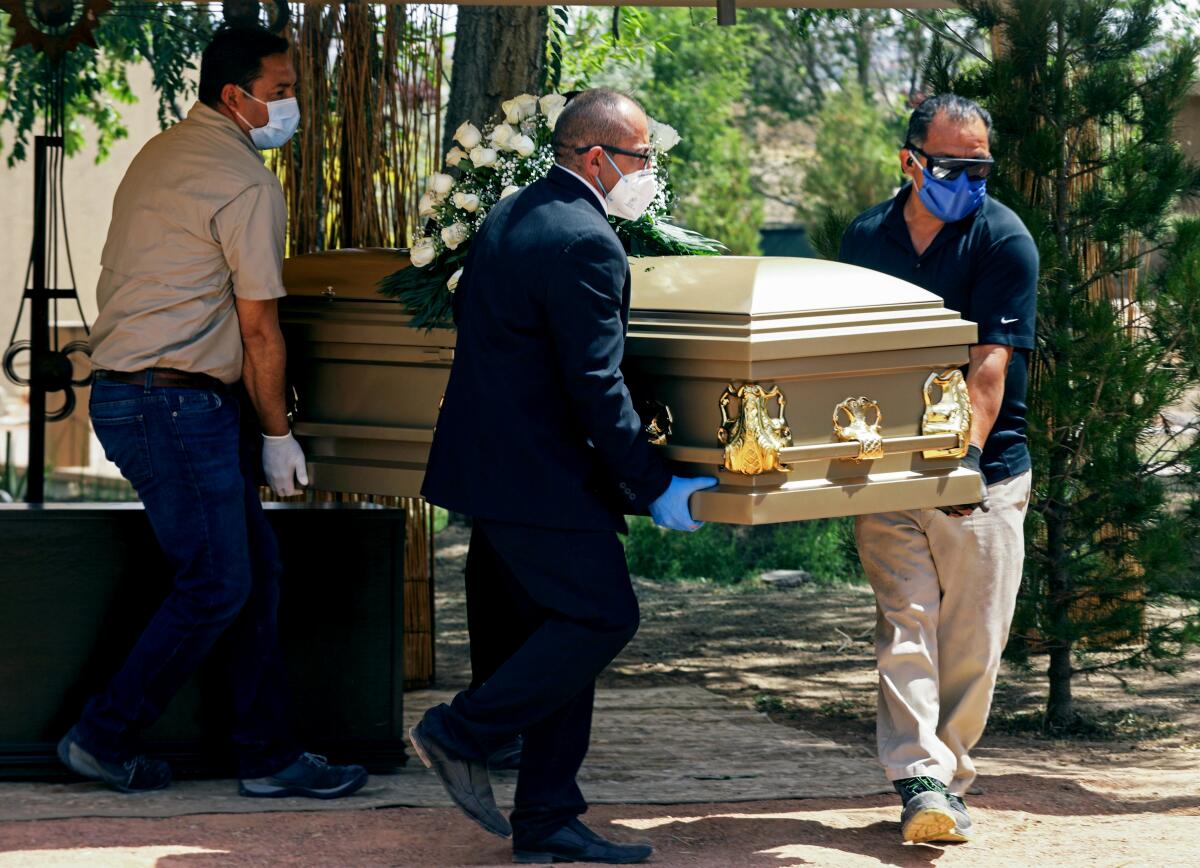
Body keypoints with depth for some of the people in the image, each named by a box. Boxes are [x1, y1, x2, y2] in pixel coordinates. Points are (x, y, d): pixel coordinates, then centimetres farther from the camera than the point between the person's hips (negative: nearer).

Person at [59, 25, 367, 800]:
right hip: (176, 406, -10)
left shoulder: (159, 156, 16)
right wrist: (279, 434, -3)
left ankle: (269, 757, 12)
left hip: (127, 387, 10)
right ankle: (105, 739, 5)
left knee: (256, 569, 11)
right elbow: (258, 326, -13)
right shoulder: (247, 183, -13)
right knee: (216, 586, -4)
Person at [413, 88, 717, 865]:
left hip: (488, 467, 10)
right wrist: (656, 488, -12)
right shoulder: (585, 245, -16)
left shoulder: (507, 218, 14)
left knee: (559, 629, 11)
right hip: (539, 479, -10)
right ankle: (461, 734, -3)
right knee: (603, 617, -7)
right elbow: (597, 387, -19)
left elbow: (469, 316, 23)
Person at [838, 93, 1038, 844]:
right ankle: (921, 780, -14)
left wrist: (967, 450, -26)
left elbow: (991, 363, -15)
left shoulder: (1004, 240, -6)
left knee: (972, 640, 2)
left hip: (982, 473, -2)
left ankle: (948, 775, 16)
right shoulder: (867, 238, 7)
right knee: (905, 626, -9)